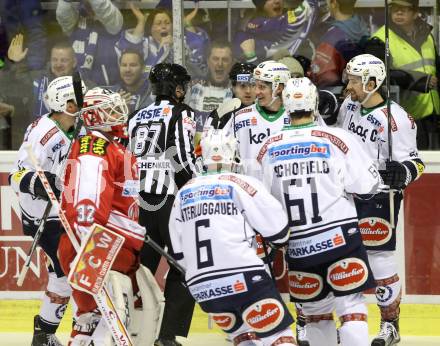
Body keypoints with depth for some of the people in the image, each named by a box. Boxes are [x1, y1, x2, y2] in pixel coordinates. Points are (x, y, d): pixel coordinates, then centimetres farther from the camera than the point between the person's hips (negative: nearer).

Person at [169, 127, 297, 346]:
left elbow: (178, 255, 16)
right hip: (243, 279, -5)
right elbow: (278, 233, 0)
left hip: (200, 287, 5)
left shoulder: (184, 193, 13)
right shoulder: (242, 184, -2)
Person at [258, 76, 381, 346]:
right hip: (339, 238, -3)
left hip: (298, 246, 3)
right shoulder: (337, 139, -8)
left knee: (316, 310, 17)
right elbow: (367, 186, -6)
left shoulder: (269, 148, 1)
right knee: (351, 306, -3)